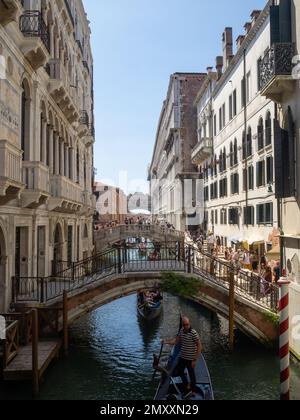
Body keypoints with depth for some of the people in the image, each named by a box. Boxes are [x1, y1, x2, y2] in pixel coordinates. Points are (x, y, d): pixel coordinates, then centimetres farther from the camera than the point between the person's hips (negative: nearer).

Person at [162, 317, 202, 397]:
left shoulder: (194, 333, -24)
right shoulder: (181, 331, -3)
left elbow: (199, 346, -22)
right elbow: (176, 341, 2)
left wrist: (195, 360, -22)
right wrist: (166, 342, -15)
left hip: (190, 359, -7)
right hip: (182, 357, 7)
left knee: (191, 374, 12)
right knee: (180, 371, 19)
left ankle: (193, 390, 33)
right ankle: (187, 387, 38)